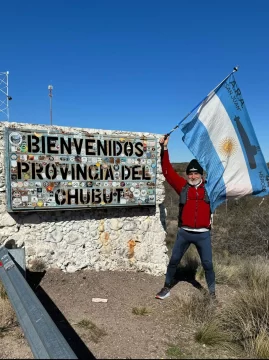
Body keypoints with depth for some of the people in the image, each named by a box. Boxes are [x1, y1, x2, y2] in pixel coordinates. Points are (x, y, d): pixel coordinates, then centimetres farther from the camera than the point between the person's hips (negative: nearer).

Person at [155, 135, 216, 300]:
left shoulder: (209, 188, 2)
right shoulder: (183, 186, 0)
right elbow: (168, 171, -2)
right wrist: (165, 149, -6)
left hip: (203, 234, 0)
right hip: (184, 233, 1)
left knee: (207, 264, 7)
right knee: (174, 260, 11)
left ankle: (212, 293, 25)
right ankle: (167, 287, 29)